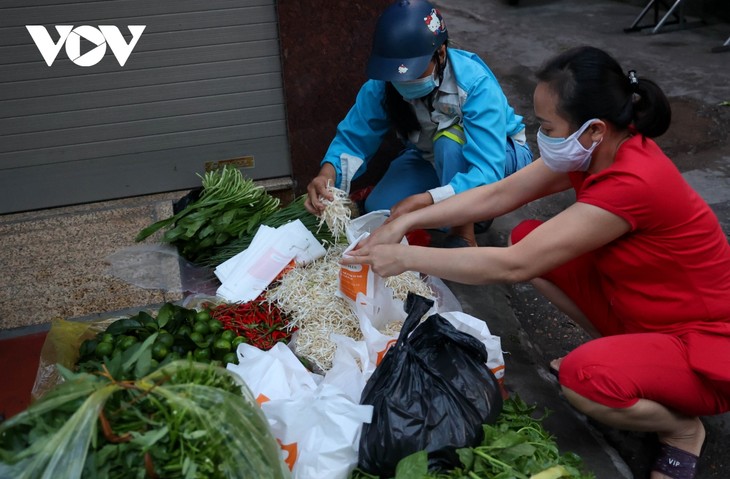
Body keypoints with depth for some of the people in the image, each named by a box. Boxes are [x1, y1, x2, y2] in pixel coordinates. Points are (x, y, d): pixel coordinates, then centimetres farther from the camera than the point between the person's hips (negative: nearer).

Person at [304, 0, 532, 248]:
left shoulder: (476, 84, -35)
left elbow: (487, 173, -43)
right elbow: (353, 138, -16)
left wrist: (422, 201, -56)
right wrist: (328, 173, -39)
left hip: (500, 153, -4)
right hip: (431, 157, 5)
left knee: (449, 141, -37)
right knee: (377, 210, -18)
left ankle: (464, 235, -18)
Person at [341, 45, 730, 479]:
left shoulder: (633, 184, -35)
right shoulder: (601, 149, -9)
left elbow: (512, 266, -33)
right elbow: (495, 196, -6)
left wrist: (406, 257, -25)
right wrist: (404, 223, -13)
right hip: (642, 312, 8)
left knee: (584, 378, -36)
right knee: (528, 237, -4)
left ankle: (683, 428, 0)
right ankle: (622, 349, 12)